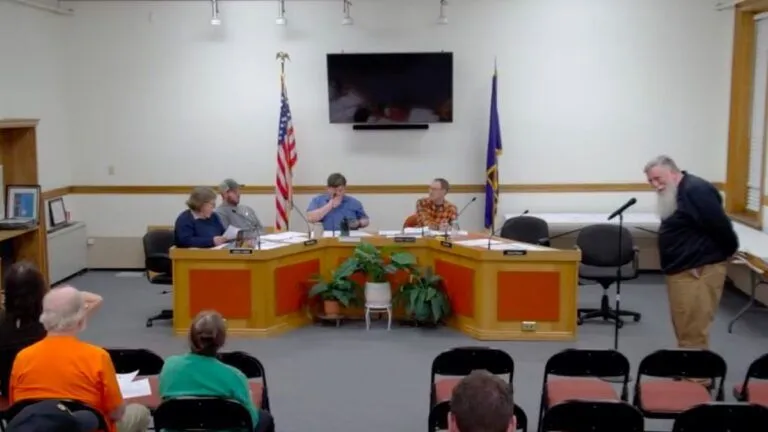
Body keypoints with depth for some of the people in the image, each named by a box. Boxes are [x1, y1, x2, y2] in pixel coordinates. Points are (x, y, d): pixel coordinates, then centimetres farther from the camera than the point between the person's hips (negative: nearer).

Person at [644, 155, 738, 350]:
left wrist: (728, 252, -7)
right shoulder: (675, 194, 14)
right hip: (682, 270, 11)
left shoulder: (696, 190, -18)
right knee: (684, 329, 17)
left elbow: (721, 226, -20)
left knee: (692, 334, -8)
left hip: (699, 271, -11)